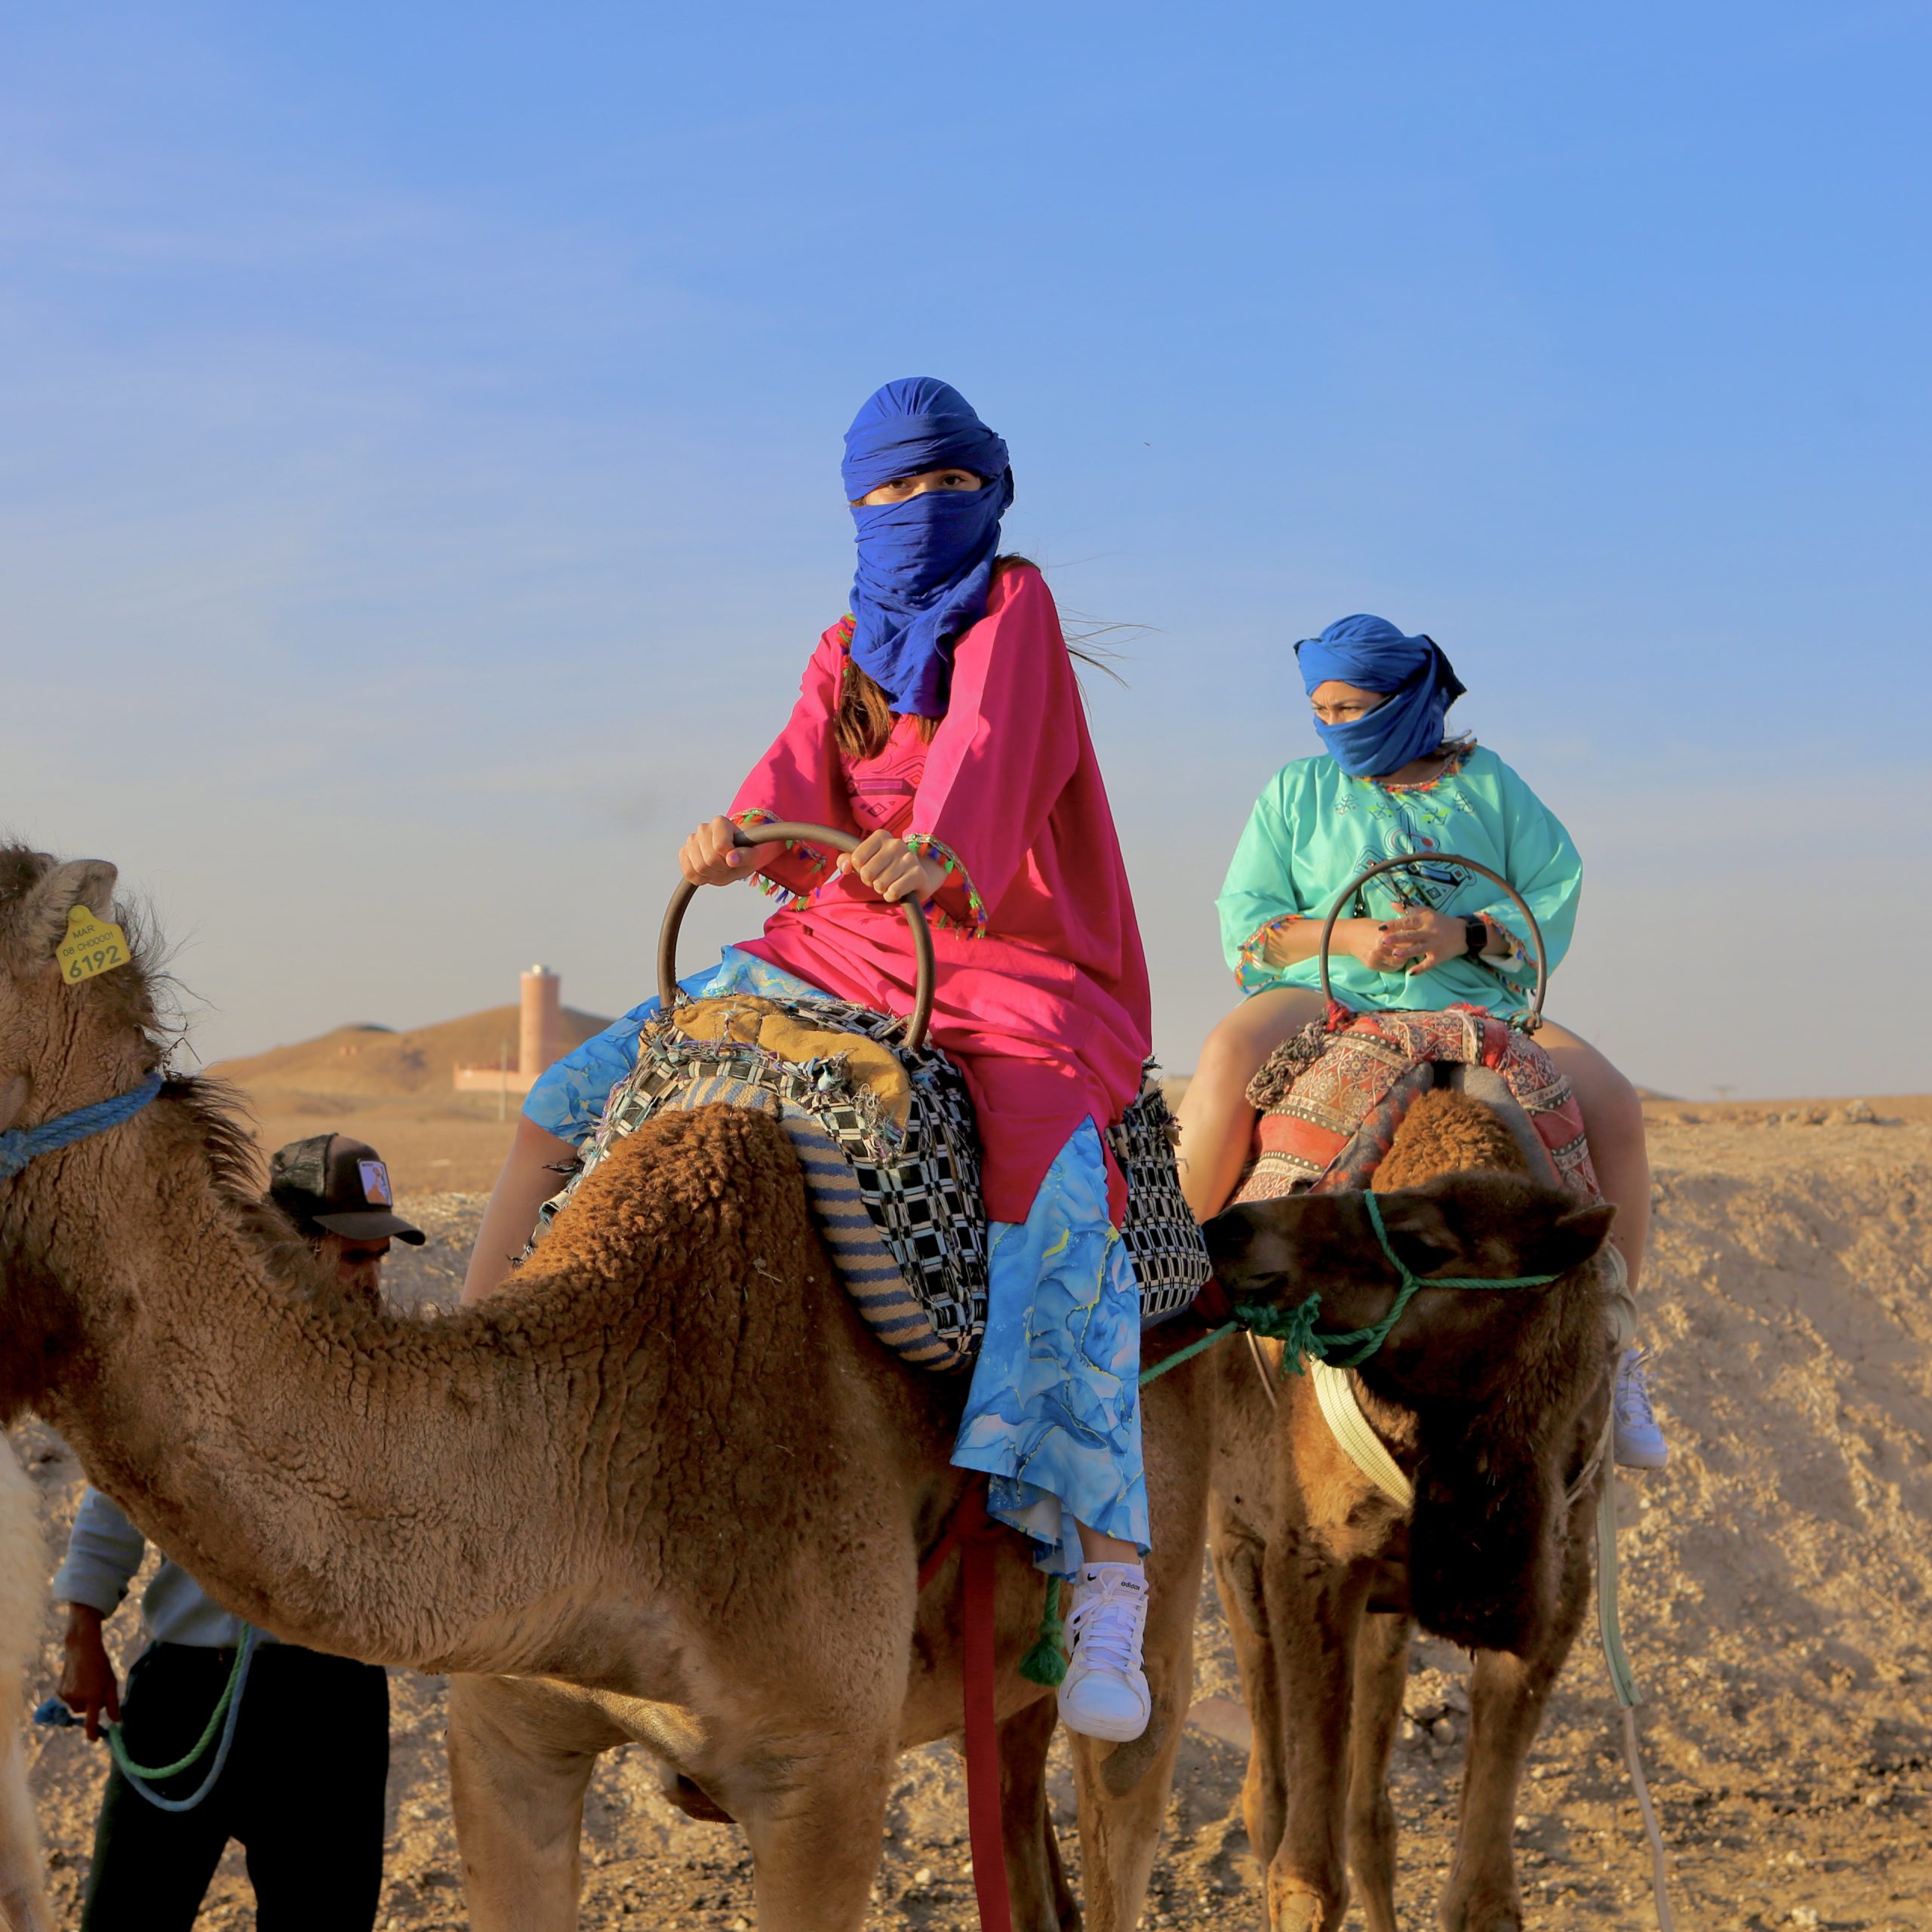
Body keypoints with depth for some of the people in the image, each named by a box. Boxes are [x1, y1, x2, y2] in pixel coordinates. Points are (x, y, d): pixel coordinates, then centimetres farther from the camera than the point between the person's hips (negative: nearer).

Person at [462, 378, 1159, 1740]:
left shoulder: (1015, 608, 4)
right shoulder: (846, 653, 18)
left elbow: (992, 744, -17)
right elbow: (804, 779, -1)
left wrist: (938, 850, -39)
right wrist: (742, 835, -25)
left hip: (1010, 960, -6)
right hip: (843, 948, 6)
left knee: (1062, 1208, -33)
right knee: (579, 1093, -6)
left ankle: (1110, 1578, -38)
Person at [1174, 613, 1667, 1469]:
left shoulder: (1487, 783, 14)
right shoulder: (1296, 792, 14)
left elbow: (1555, 900, 6)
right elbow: (1246, 921, 5)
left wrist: (1463, 933, -13)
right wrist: (1343, 937, -13)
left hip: (1470, 1008, 1)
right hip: (1324, 999, -1)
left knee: (1613, 1105, -21)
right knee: (1231, 1054, -36)